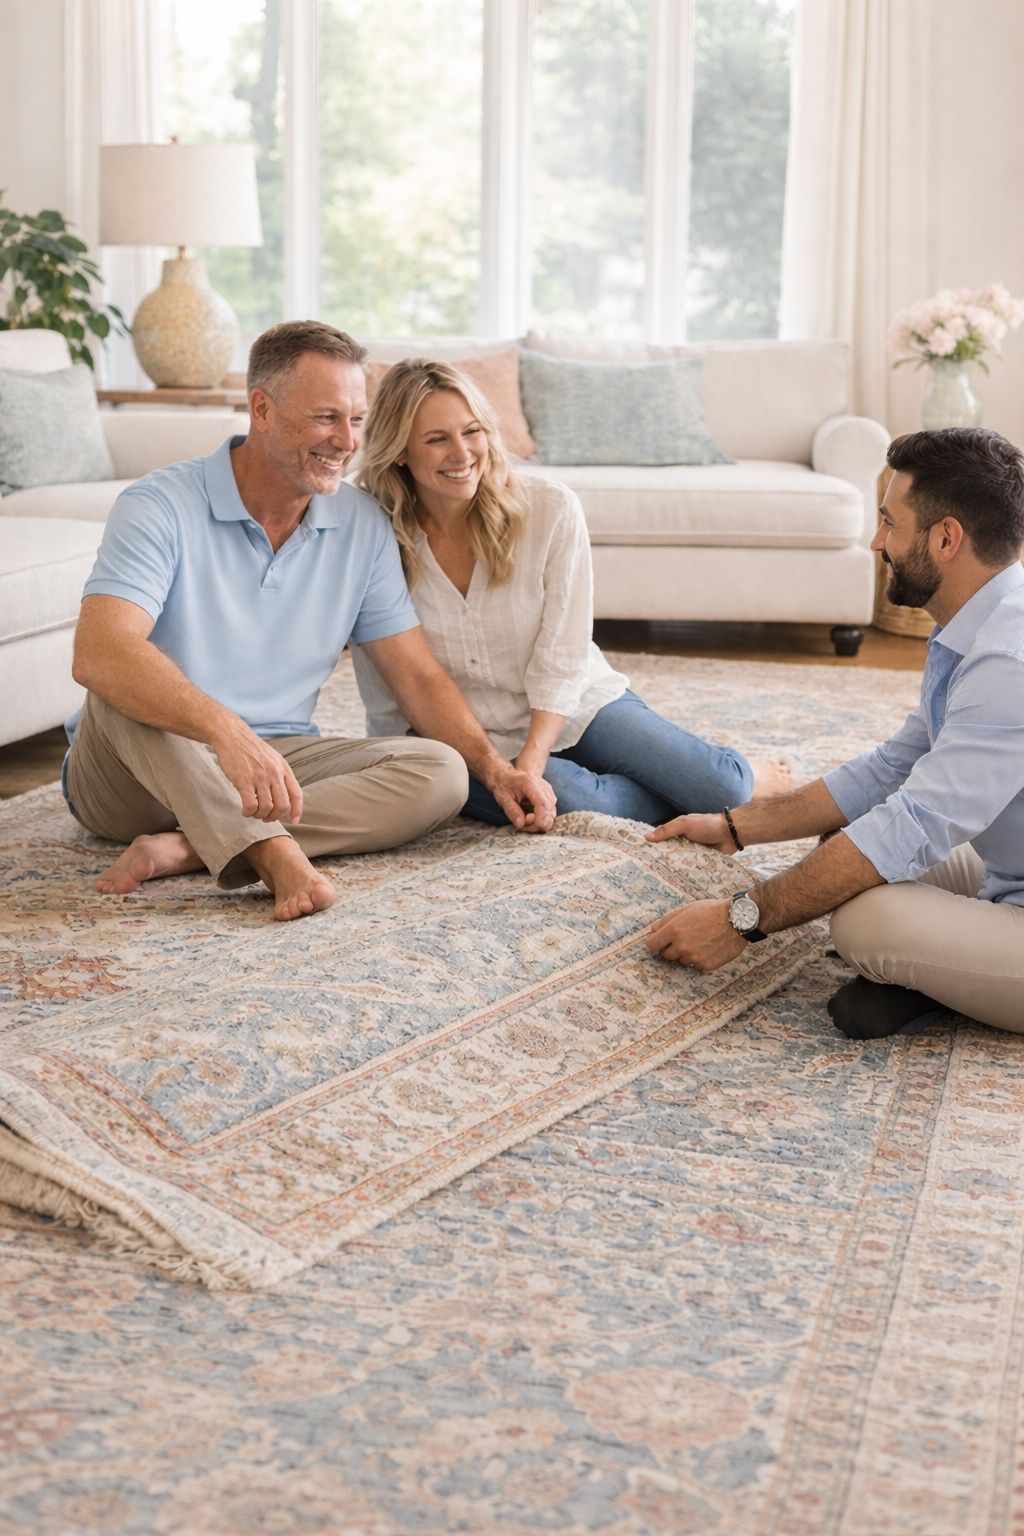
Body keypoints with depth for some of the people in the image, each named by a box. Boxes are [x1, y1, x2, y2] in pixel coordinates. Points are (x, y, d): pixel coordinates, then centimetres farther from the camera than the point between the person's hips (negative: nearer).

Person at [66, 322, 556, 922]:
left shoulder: (362, 525, 3)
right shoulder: (162, 507, -15)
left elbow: (419, 676, 7)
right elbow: (98, 653, -31)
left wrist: (495, 768, -10)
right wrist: (228, 732, -47)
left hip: (275, 765, 5)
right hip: (129, 776, -4)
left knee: (439, 772, -18)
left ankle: (184, 849, -29)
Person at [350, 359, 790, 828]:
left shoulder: (551, 509, -11)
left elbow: (562, 658, -11)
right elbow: (389, 707, -5)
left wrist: (531, 761, -24)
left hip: (579, 707, 1)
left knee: (723, 787, -18)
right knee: (573, 800, -33)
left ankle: (749, 776, 19)